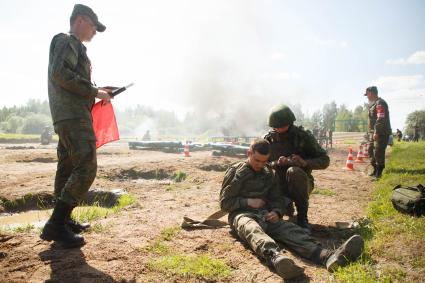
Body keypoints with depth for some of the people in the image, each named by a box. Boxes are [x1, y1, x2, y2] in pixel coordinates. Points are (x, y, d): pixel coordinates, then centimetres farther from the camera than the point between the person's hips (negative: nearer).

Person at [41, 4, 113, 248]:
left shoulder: (74, 46, 26)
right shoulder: (67, 41, -3)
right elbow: (60, 73, -19)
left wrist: (96, 92, 14)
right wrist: (94, 91, -14)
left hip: (69, 117, 11)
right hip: (74, 116, -11)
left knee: (68, 169, 11)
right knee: (86, 167, -16)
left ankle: (64, 220, 19)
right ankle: (55, 225, -15)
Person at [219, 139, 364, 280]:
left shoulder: (270, 173, 18)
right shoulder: (235, 171, 5)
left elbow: (277, 198, 18)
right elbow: (224, 203, 3)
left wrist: (276, 212, -5)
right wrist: (247, 202, -11)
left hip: (266, 215, 4)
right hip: (242, 215, -4)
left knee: (290, 229, -27)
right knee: (253, 230, -40)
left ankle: (328, 256, -56)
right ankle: (277, 258, -74)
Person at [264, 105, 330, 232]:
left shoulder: (303, 137, -8)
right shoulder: (268, 139, -1)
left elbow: (324, 160, -6)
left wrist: (305, 162, -26)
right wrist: (277, 163, -21)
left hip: (301, 183, -2)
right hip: (278, 185, 3)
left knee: (294, 171, -35)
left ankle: (302, 217, -21)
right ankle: (288, 206, 15)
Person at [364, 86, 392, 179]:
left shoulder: (380, 103, -14)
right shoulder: (373, 104, 19)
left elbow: (381, 119, -23)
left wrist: (376, 132, -26)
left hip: (381, 133, -11)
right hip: (374, 133, 11)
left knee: (378, 152, -10)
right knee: (371, 150, 16)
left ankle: (379, 173, -6)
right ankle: (375, 169, 28)